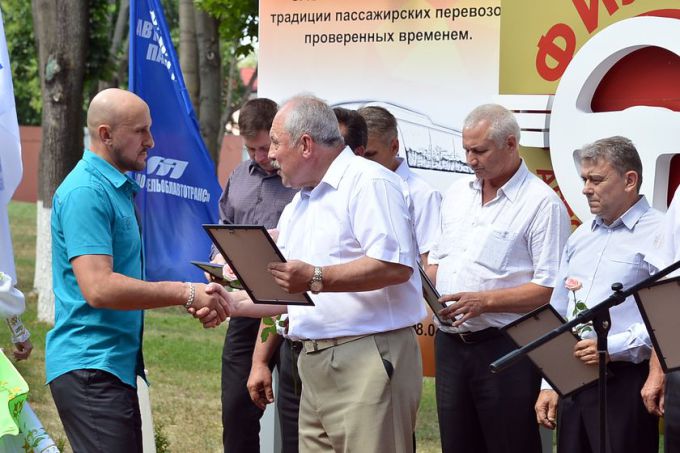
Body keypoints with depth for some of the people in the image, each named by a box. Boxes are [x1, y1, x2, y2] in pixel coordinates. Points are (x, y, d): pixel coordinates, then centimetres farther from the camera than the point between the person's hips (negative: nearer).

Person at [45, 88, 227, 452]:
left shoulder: (120, 187, 16)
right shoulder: (86, 192, -15)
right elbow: (98, 288, -24)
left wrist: (196, 302, 4)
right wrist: (186, 293, -20)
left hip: (118, 364, 10)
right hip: (90, 366, -10)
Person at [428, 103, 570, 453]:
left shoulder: (542, 203, -9)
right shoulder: (457, 194, 14)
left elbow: (550, 289, -15)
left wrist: (485, 301, -21)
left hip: (504, 346, -7)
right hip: (449, 342, 7)